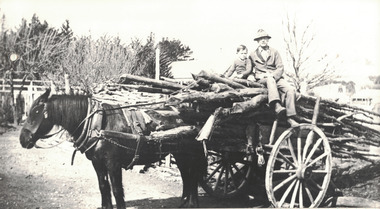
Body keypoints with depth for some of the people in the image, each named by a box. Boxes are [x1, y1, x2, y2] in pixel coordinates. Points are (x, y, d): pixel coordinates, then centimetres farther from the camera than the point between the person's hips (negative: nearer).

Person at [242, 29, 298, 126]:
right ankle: (277, 107, -60)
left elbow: (280, 68, 7)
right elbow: (248, 71, 14)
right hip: (261, 80, -2)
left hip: (276, 78, 3)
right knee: (270, 80, -40)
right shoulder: (252, 55, 18)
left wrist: (273, 75, -12)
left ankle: (290, 117, -28)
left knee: (291, 89, -26)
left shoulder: (274, 52, 19)